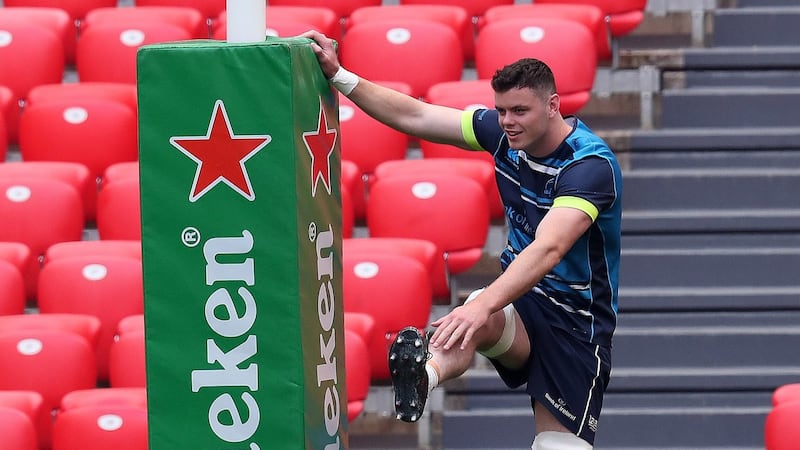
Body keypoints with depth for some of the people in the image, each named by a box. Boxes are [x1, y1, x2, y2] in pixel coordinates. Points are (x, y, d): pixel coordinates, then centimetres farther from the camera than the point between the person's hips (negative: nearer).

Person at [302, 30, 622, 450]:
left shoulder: (592, 164, -25)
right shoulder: (502, 132, -3)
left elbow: (548, 250, -38)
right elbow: (415, 116, 6)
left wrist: (483, 306, -51)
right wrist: (339, 76, -1)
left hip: (578, 320, -4)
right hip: (521, 296, 4)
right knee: (474, 322, -34)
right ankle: (424, 376, -64)